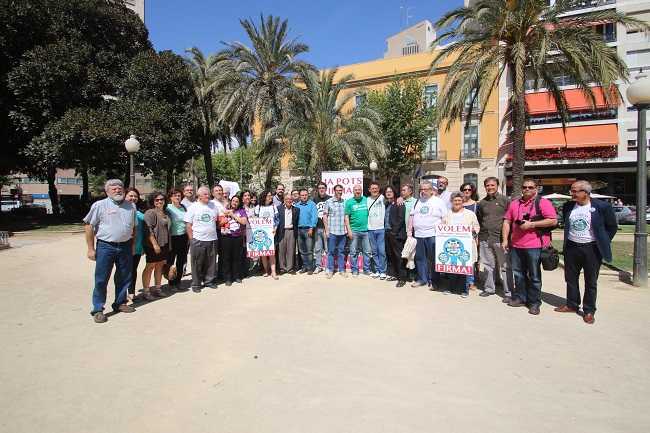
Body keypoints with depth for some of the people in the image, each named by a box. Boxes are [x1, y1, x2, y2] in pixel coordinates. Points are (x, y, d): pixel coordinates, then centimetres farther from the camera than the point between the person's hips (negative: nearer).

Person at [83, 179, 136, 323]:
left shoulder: (131, 206, 9)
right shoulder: (99, 205, -3)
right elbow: (88, 226, -3)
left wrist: (133, 244, 11)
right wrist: (91, 248, -7)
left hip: (125, 247, 4)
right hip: (105, 246, -4)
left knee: (124, 278, 12)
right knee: (101, 279, 0)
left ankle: (120, 303, 28)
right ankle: (98, 309, 11)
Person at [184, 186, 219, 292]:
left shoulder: (214, 205, 7)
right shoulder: (193, 207, -2)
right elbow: (188, 225, -3)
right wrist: (191, 238, -6)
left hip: (212, 239, 4)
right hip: (198, 240, -3)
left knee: (211, 262, 11)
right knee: (197, 263, 4)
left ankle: (209, 281, 25)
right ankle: (196, 284, 15)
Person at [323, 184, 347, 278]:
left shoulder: (345, 202, 7)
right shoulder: (329, 202, 0)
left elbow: (346, 216, 12)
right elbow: (325, 216, 0)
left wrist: (348, 229, 7)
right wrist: (326, 230, -5)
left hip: (342, 231, 3)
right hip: (332, 231, -2)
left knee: (341, 251, 10)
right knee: (331, 251, 5)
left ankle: (342, 270, 19)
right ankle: (330, 270, 14)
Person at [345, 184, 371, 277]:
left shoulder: (366, 200, 8)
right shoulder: (349, 202, 2)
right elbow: (346, 217, -1)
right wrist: (349, 230, -8)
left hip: (366, 230, 2)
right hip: (354, 231, -2)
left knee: (367, 251, 6)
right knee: (353, 252, 3)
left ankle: (367, 269, 17)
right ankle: (355, 270, 14)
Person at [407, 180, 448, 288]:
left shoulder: (439, 201, 1)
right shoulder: (417, 202, 14)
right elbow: (411, 216, 16)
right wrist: (409, 230, 10)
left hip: (433, 235, -4)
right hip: (418, 234, 5)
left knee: (433, 259, 0)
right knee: (420, 258, 9)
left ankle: (434, 281, 9)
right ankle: (422, 279, 20)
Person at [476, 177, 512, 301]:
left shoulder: (505, 200, 0)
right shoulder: (481, 203, 13)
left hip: (500, 238, -5)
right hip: (484, 239, 5)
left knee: (504, 266, -2)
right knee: (486, 265, 11)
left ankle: (508, 293, 6)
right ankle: (489, 288, 25)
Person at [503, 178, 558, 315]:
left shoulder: (543, 202, -4)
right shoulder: (514, 204, 12)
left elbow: (553, 221, -12)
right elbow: (507, 221, 12)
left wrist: (531, 224, -17)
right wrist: (505, 239, 6)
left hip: (534, 246, -5)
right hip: (516, 245, 5)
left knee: (534, 276, 5)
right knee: (518, 273, 14)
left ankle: (534, 302, 16)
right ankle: (520, 297, 27)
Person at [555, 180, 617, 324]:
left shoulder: (602, 207, -9)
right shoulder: (568, 206, 3)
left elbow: (612, 226, 1)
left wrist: (603, 243, -2)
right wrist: (568, 239, 12)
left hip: (591, 249, -4)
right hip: (571, 247, 4)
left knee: (591, 282, 6)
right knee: (570, 278, 13)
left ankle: (589, 311, 18)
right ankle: (572, 305, 28)